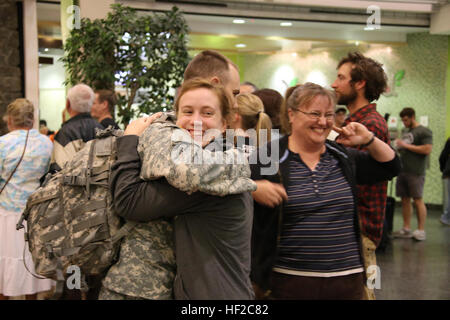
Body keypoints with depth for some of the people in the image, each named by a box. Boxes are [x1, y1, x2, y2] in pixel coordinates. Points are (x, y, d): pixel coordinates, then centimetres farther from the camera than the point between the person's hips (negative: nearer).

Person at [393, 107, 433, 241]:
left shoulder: (424, 132, -4)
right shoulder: (404, 131, 20)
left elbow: (427, 150, -15)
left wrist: (406, 145, -13)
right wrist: (399, 146, 5)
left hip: (416, 172, -7)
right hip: (402, 170, 7)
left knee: (418, 200, -5)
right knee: (405, 199, 7)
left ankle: (421, 231, 0)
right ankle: (406, 229, 12)